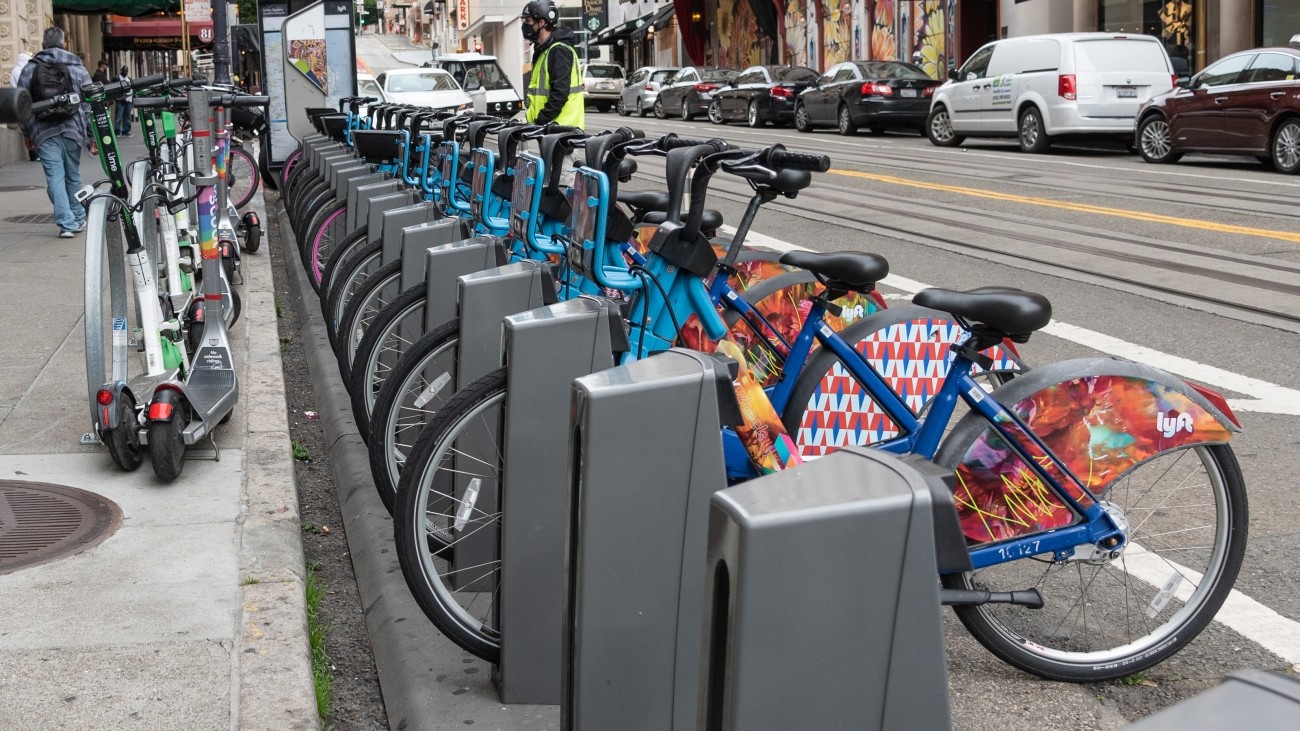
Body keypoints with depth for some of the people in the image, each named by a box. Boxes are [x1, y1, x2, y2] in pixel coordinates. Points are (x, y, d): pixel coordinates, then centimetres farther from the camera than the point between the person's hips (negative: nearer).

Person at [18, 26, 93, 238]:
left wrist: (27, 132, 14)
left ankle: (67, 223, -9)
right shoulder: (77, 69, 2)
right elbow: (89, 105, -1)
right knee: (72, 176, 14)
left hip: (44, 133, -1)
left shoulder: (29, 70, 4)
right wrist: (92, 137, 3)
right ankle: (78, 219, 24)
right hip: (72, 130, 1)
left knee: (54, 177, -1)